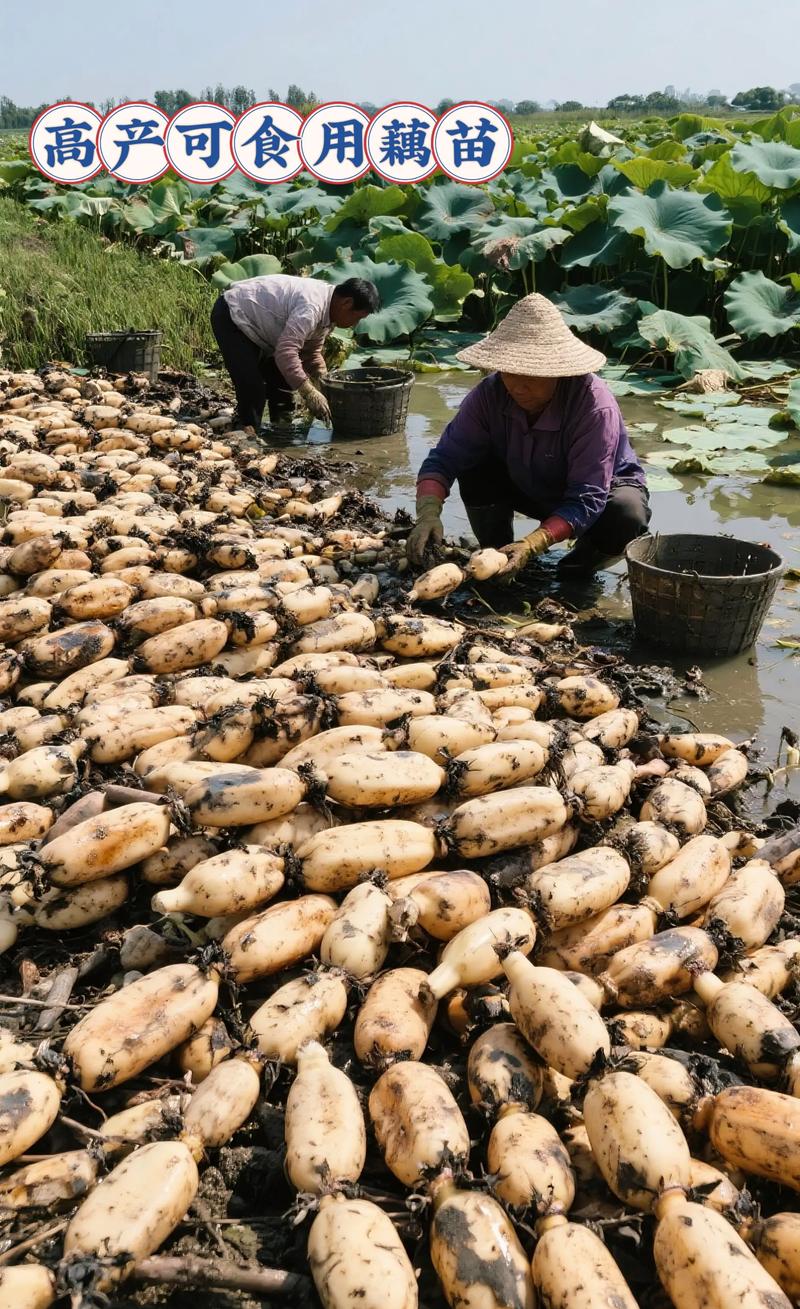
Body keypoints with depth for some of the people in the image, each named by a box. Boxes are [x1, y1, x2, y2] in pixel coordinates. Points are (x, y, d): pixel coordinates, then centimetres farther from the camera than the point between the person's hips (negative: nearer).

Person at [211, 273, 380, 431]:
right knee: (253, 388, -18)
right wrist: (309, 393, -36)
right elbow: (286, 352, -40)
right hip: (230, 316, -10)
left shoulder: (326, 308, -1)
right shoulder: (311, 307, -33)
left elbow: (311, 351, 9)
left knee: (283, 378, 11)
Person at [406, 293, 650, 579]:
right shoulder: (490, 394, -23)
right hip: (531, 488, 3)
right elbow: (445, 457, -23)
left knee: (626, 516, -35)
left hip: (604, 488, -3)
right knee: (475, 469, -22)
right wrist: (428, 513, -43)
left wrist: (532, 545, -51)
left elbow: (587, 500, -38)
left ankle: (588, 554, 0)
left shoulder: (595, 405, -35)